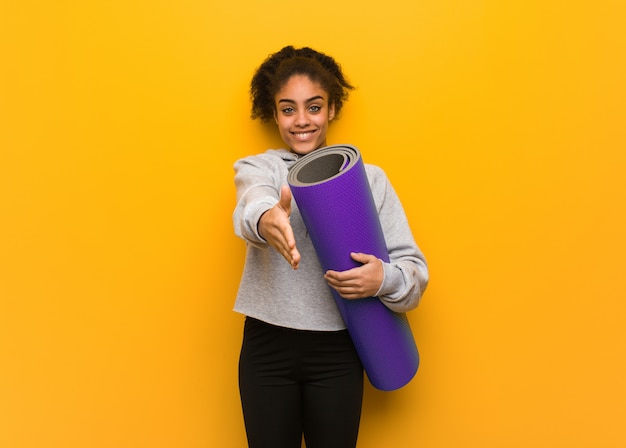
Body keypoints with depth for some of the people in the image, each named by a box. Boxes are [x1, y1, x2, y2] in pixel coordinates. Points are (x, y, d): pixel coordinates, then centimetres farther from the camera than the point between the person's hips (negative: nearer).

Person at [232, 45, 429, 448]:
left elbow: (414, 267, -3)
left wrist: (385, 278, -26)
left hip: (336, 353, 0)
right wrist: (266, 219, -46)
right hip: (267, 348, 1)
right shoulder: (257, 167, 2)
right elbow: (254, 197, -23)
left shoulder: (368, 177, 1)